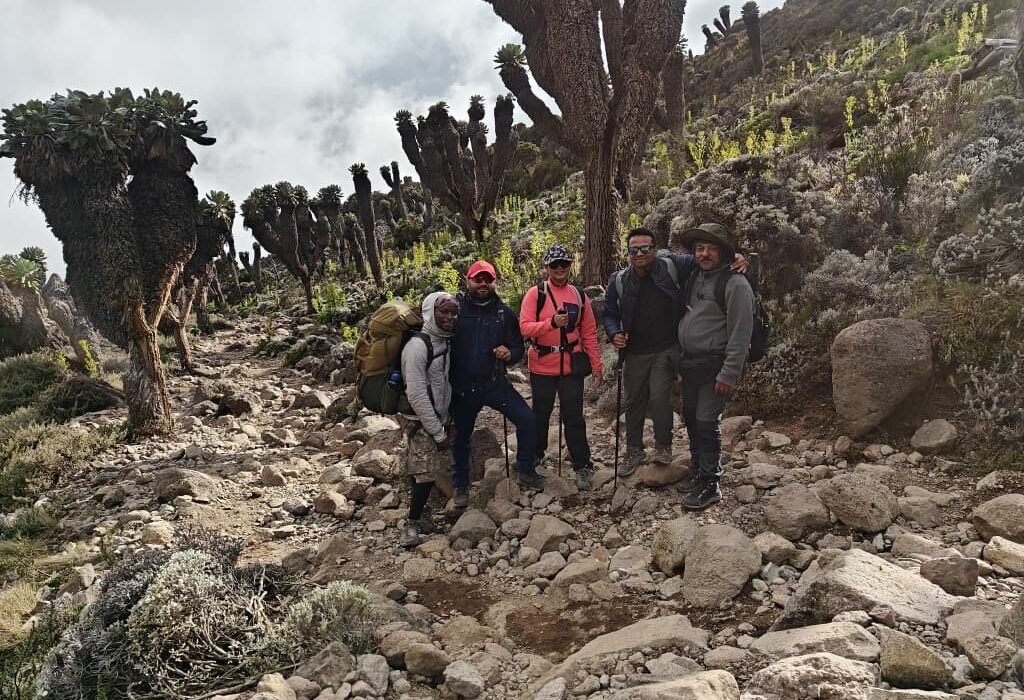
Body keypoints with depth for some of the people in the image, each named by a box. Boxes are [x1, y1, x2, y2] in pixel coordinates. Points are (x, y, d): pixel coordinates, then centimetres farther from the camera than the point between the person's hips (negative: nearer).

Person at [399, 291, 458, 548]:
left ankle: (418, 514, 21)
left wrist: (444, 423, 9)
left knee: (423, 471, 8)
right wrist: (438, 432, -18)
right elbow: (416, 395, -22)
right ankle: (412, 525, 6)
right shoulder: (418, 346, -21)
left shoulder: (445, 341, 4)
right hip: (420, 420, -7)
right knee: (426, 472, -7)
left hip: (438, 416, 7)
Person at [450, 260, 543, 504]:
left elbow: (518, 348, 7)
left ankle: (525, 471, 12)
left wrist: (509, 354, -17)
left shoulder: (504, 313, 1)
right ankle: (461, 486, 31)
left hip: (495, 383, 1)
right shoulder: (455, 309, -5)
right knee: (461, 436, 12)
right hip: (463, 388, -1)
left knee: (527, 420, -10)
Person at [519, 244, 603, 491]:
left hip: (571, 367, 1)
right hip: (542, 368, -1)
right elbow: (525, 327, -13)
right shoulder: (535, 294, -4)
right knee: (541, 415, 13)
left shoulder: (579, 296, 5)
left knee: (574, 417, 4)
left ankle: (582, 466, 12)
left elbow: (589, 333, 8)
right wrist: (552, 323, -28)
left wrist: (596, 365, 7)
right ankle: (534, 457, 33)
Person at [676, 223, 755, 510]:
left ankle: (710, 485, 6)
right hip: (690, 363, 8)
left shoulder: (735, 284, -14)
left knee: (707, 422, -6)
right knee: (690, 417, 15)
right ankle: (698, 469, 32)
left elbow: (740, 335, -16)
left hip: (715, 366, -7)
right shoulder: (695, 279, 9)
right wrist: (681, 358, 12)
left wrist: (729, 375, -18)